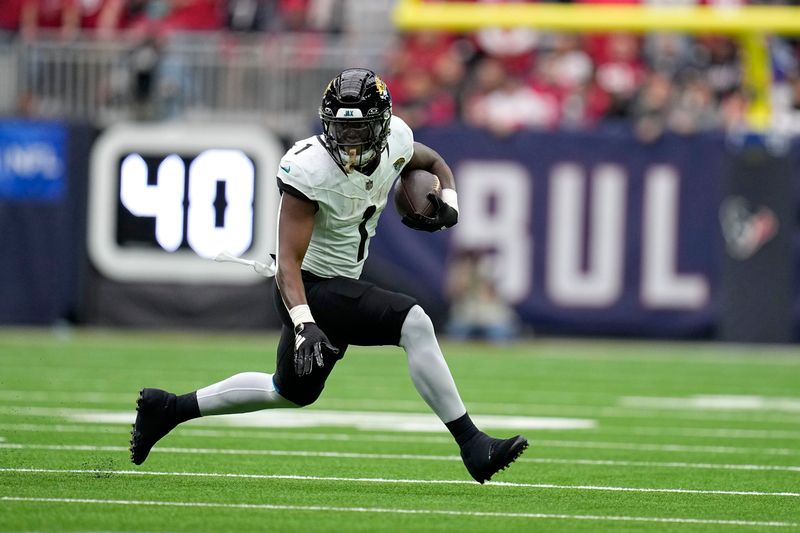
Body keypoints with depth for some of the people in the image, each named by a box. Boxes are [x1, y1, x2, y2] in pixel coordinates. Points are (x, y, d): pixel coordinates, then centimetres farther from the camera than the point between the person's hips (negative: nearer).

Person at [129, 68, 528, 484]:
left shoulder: (396, 140, -7)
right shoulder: (309, 170, -26)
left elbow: (434, 163, 17)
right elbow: (288, 262, -28)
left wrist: (448, 203, -4)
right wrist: (304, 325, -42)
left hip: (341, 285, 9)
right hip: (312, 289, -9)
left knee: (291, 392, 23)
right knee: (415, 324, -25)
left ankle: (167, 409, 34)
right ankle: (472, 446, -20)